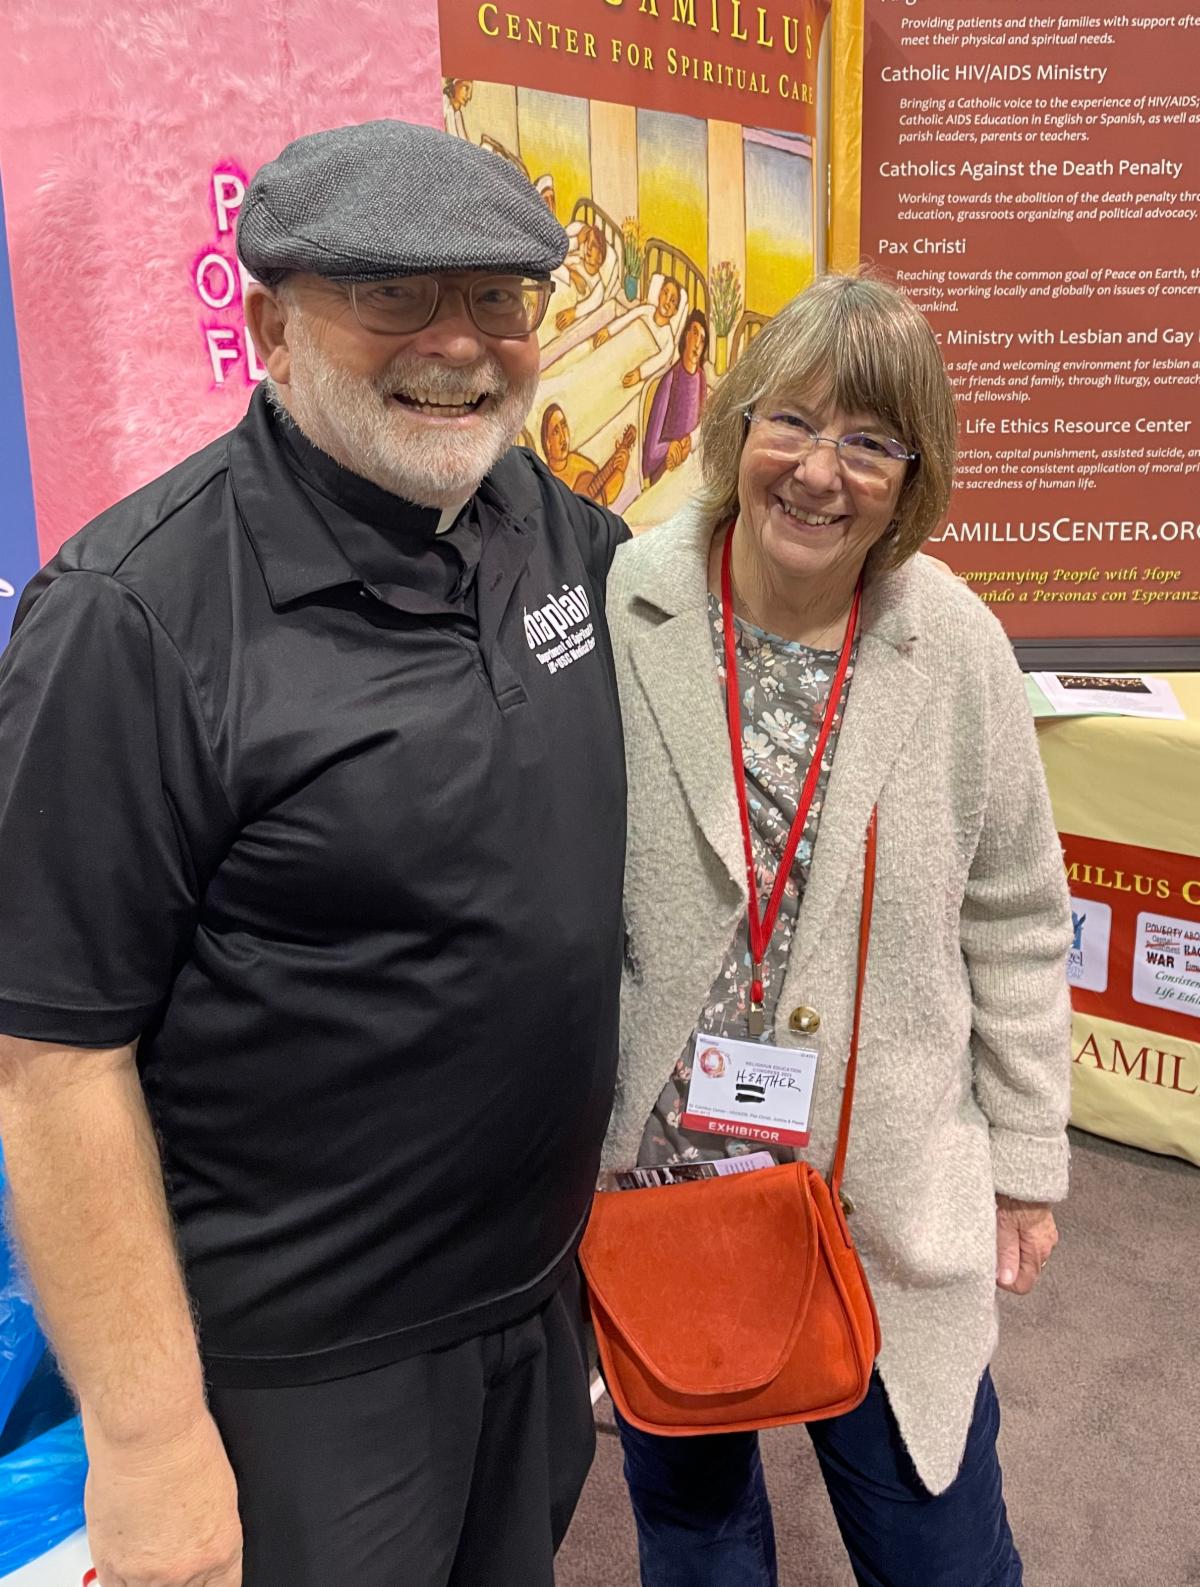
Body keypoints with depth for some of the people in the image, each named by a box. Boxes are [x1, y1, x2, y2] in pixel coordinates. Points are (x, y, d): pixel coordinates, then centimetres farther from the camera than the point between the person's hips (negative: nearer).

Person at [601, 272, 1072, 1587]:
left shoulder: (958, 648, -6)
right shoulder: (616, 613, -12)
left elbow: (1014, 924, 4)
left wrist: (1028, 1160, 8)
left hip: (893, 1208, 1)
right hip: (646, 1179, 0)